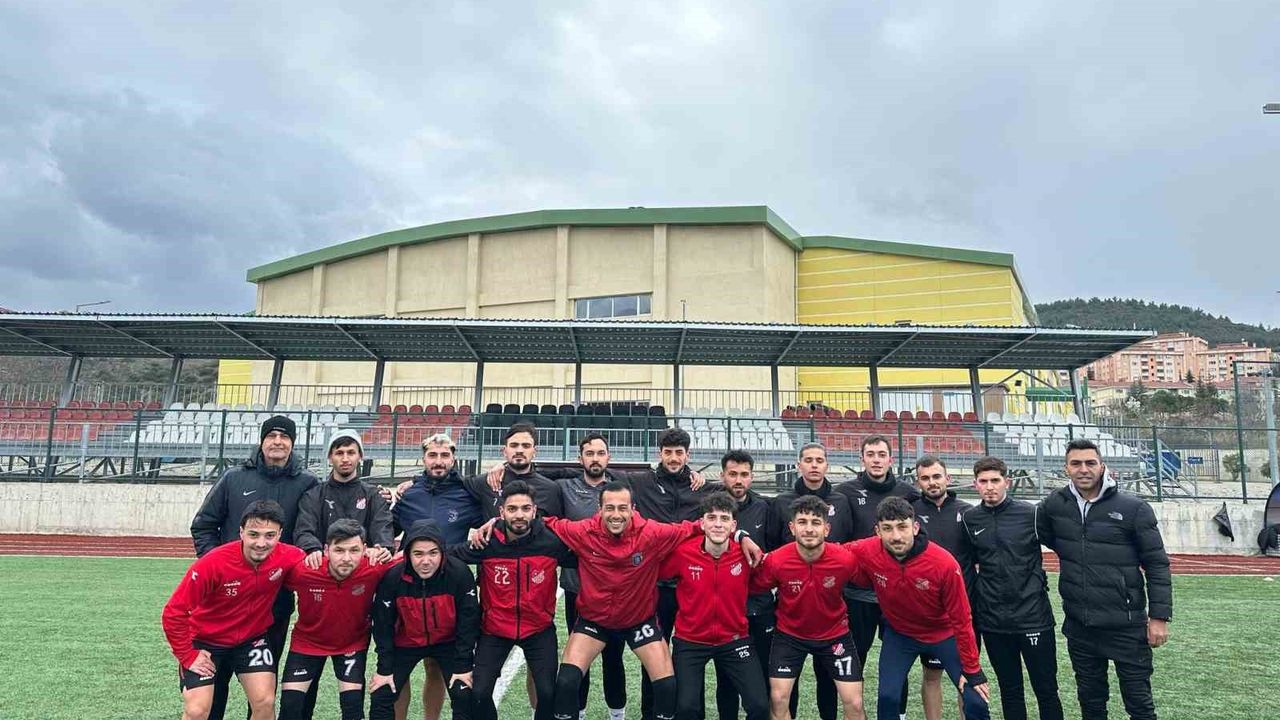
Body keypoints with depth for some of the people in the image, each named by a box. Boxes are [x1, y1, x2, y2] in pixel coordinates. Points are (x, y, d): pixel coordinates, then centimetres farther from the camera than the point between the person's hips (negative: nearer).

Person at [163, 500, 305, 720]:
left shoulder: (287, 558, -24)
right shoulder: (213, 563, -30)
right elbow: (173, 613, -19)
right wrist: (188, 656, -14)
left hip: (253, 638, 2)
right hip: (206, 640, -2)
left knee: (265, 702, -9)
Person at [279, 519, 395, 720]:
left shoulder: (374, 569, -31)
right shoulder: (302, 570, -31)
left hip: (353, 642, 0)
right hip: (308, 640, 0)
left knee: (353, 703, -7)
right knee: (290, 704, -1)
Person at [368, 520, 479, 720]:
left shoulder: (459, 573, -27)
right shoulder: (392, 577, -25)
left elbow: (468, 621, -16)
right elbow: (383, 624, -11)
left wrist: (464, 666, -13)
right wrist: (384, 668, -7)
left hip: (448, 642, -1)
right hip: (406, 643, 1)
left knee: (465, 697, -8)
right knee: (380, 697, -2)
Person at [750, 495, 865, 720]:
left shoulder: (845, 559, -25)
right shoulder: (776, 561, -25)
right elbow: (753, 588, -5)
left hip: (835, 634, 1)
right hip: (789, 634, 0)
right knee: (778, 699, -5)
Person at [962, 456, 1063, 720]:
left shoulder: (1030, 513, -8)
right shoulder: (969, 519, 1)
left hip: (1034, 616, -2)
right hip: (993, 621, 2)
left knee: (1046, 689, 7)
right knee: (1010, 689, 13)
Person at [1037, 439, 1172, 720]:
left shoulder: (1134, 508, -8)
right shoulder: (1054, 505, -1)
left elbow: (1157, 564, -6)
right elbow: (1038, 538, 16)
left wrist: (1159, 616, -8)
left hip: (1127, 626, -3)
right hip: (1079, 626, 3)